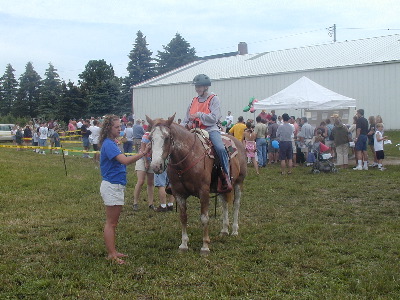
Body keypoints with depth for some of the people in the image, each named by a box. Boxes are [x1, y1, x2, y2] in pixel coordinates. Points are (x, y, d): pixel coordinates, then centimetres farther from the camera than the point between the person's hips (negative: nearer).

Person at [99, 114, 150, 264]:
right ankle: (111, 254, 5)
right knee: (111, 222, -2)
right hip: (111, 186, -10)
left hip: (117, 186, 10)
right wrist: (143, 153, -29)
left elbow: (122, 162, 19)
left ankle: (113, 251, 24)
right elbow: (125, 160, -28)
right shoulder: (108, 144, -17)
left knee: (113, 222, 15)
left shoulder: (112, 143, 13)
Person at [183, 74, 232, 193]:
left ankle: (226, 178, -23)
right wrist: (188, 124, 3)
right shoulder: (194, 100, 16)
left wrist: (199, 115, -15)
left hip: (210, 129, -5)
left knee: (220, 148, -31)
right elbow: (187, 118, 23)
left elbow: (214, 118, -11)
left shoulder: (214, 99, 1)